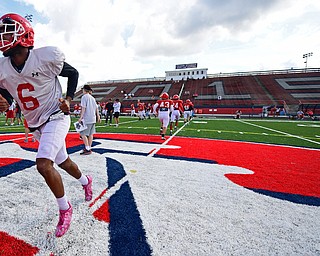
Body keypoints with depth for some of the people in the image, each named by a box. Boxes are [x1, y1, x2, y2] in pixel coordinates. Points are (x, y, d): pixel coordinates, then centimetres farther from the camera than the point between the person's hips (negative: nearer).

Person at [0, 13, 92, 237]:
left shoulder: (46, 57, -14)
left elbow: (73, 73, 0)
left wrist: (68, 99, -12)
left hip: (56, 117, -6)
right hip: (35, 124, 7)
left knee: (44, 165, -20)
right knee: (62, 161, 18)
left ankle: (65, 208, 4)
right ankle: (86, 181, 48)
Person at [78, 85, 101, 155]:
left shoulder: (84, 97, -5)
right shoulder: (92, 98, 16)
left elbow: (83, 108, -14)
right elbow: (96, 108, 15)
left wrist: (81, 117, -14)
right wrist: (98, 116, 20)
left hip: (86, 119, -8)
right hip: (93, 118, 8)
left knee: (83, 133, -3)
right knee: (90, 134, 10)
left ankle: (87, 149, -5)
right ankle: (89, 148, 16)